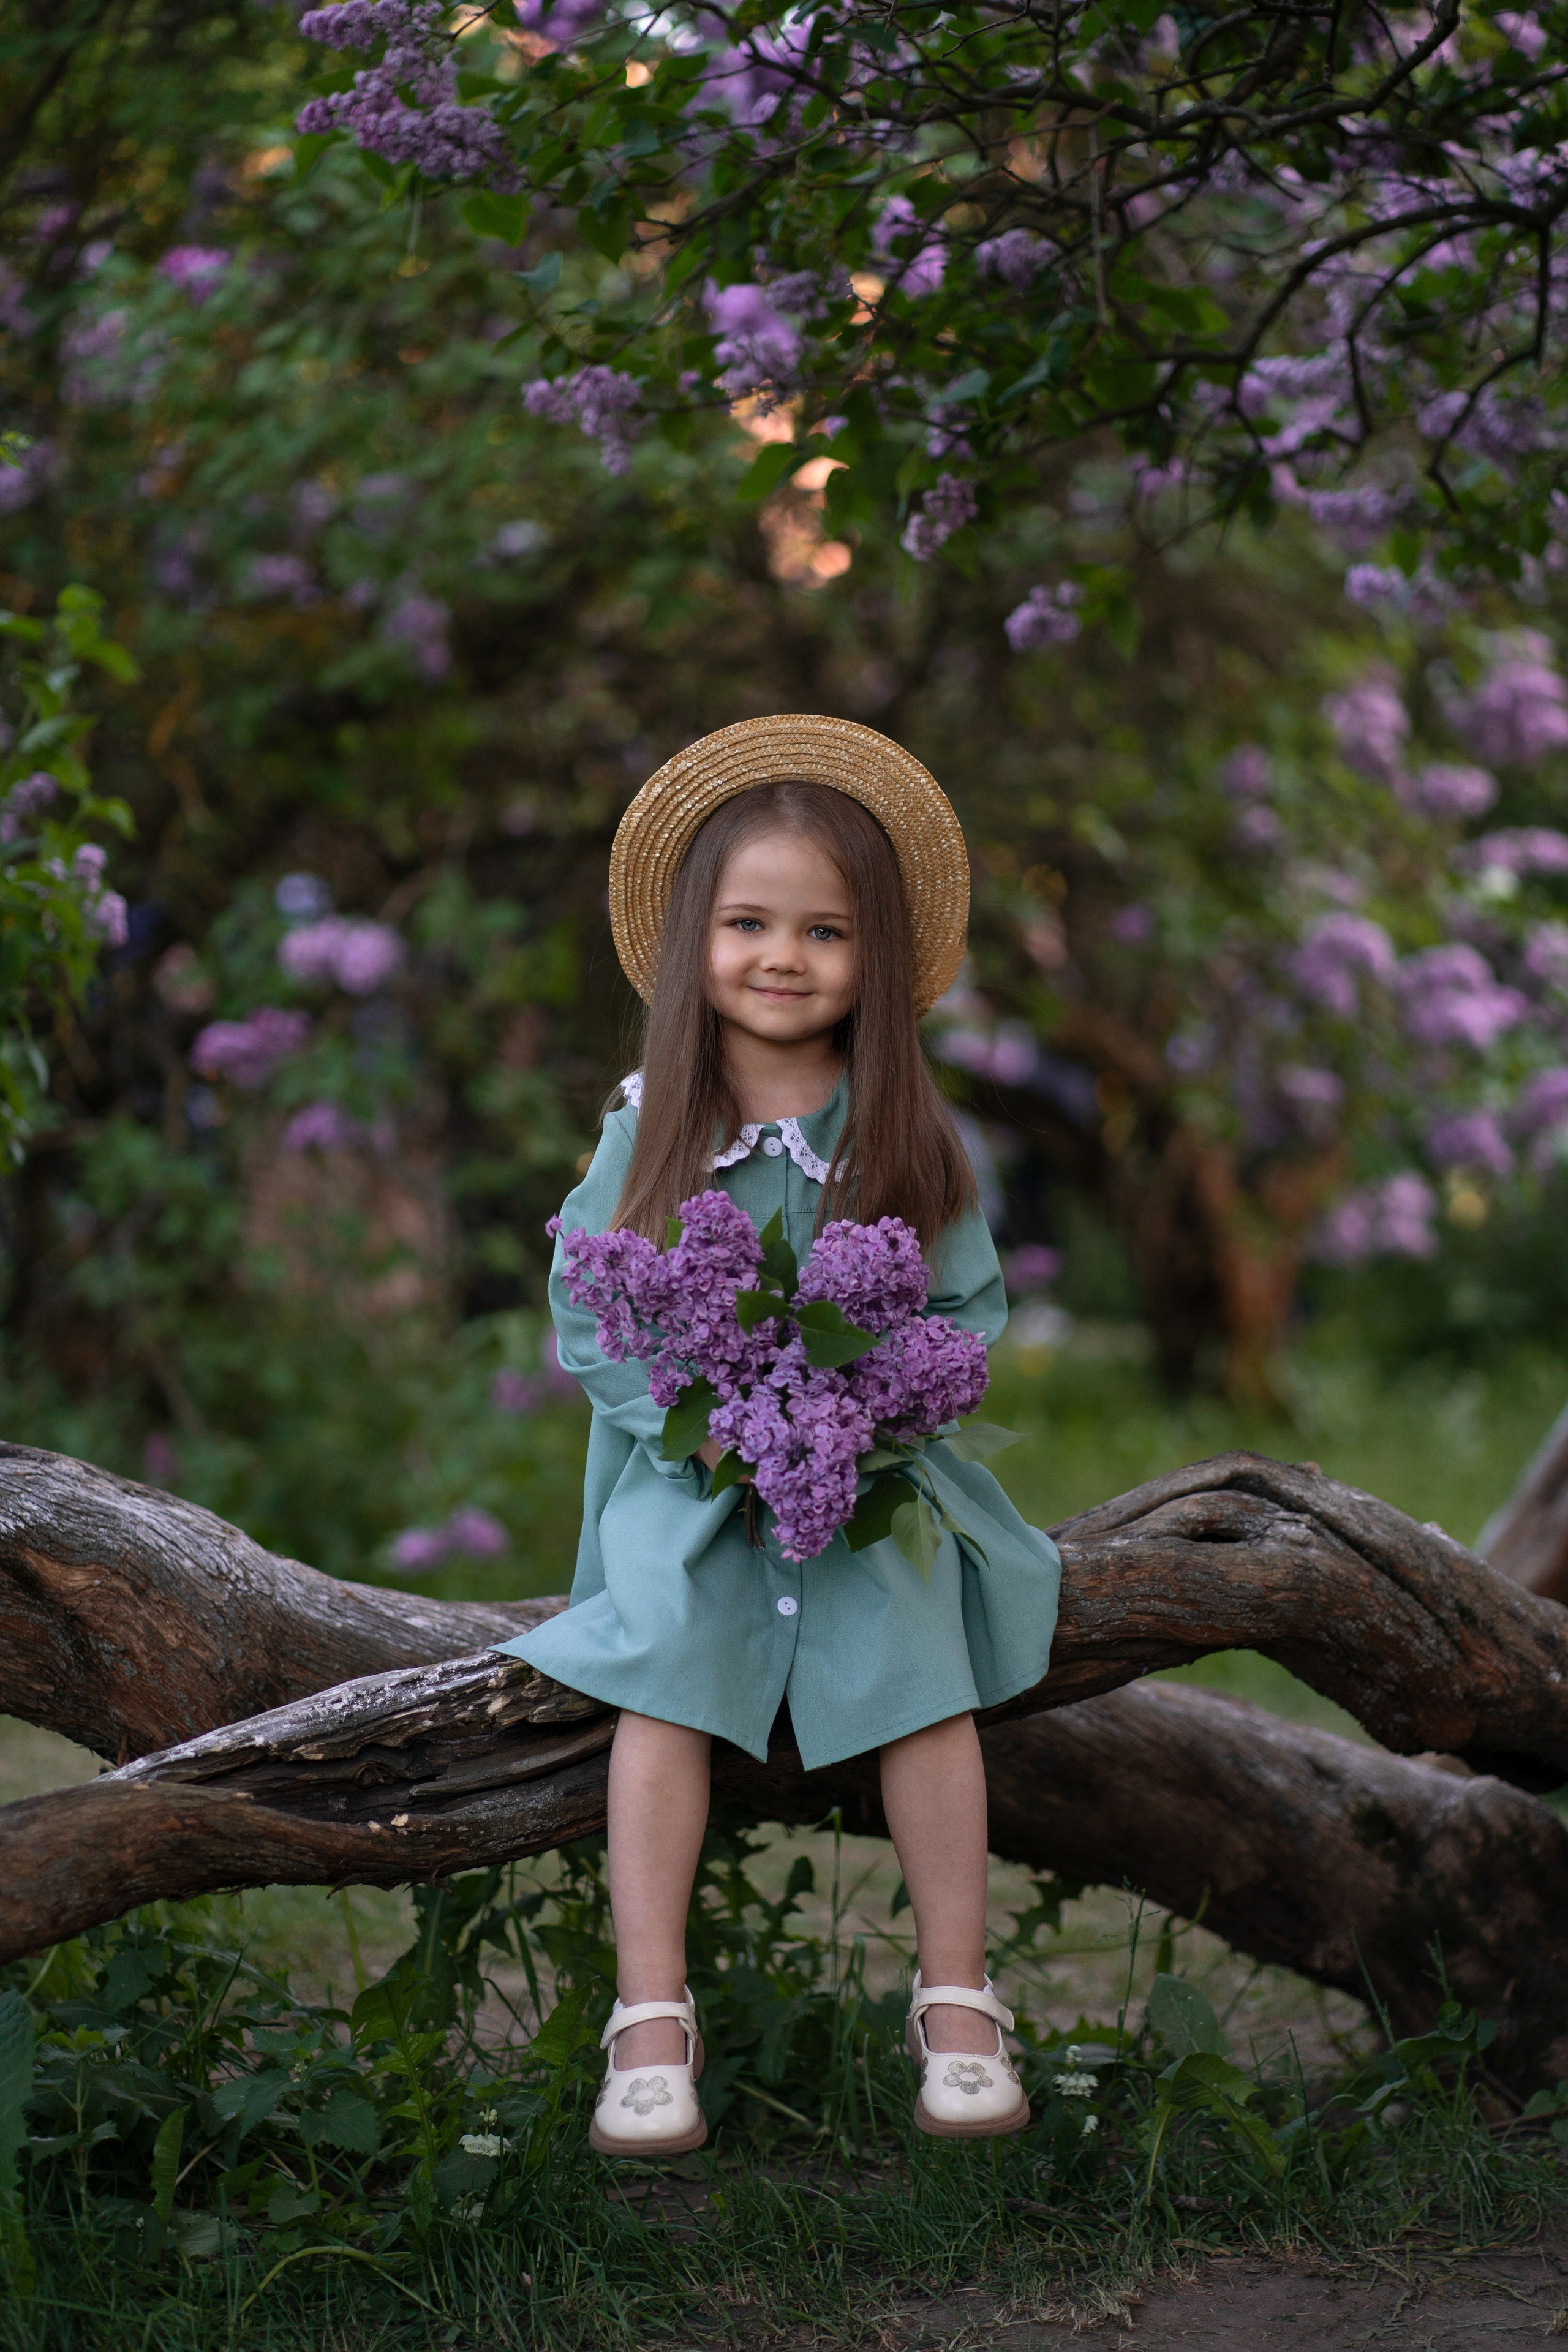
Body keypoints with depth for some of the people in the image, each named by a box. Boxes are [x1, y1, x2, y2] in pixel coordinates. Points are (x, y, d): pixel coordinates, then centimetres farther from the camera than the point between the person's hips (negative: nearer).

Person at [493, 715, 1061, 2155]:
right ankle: (652, 2019, -19)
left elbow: (972, 1306, 4)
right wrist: (694, 1424, -14)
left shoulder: (908, 1131, 1)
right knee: (663, 1671, -24)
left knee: (917, 1660, -23)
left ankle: (957, 2004, -12)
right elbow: (590, 1315, 1)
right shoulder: (651, 1125, 0)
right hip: (686, 1475, 0)